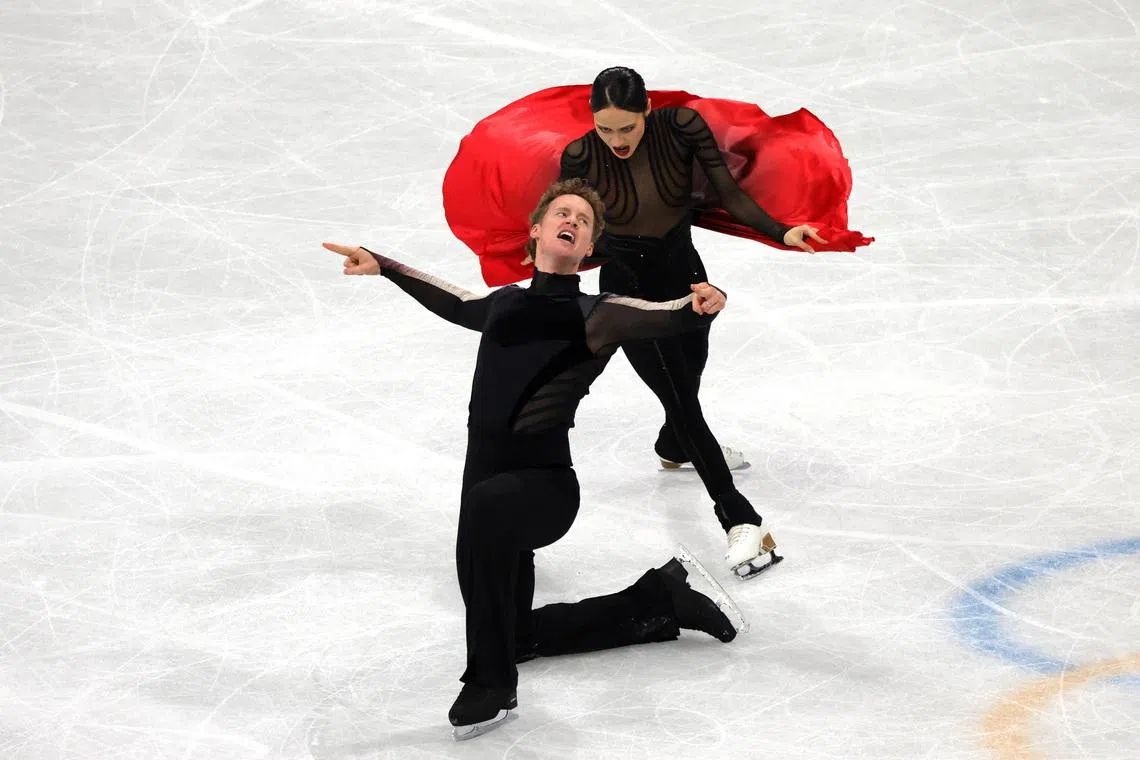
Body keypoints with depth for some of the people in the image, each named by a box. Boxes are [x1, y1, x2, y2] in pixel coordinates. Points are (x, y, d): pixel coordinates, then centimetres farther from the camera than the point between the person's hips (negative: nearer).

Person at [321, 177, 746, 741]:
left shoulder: (595, 314, -3)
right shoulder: (505, 304, 13)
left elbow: (660, 318, -20)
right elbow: (454, 302, 33)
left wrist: (697, 308, -42)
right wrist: (382, 266, 39)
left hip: (546, 487, -7)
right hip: (497, 487, 7)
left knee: (487, 504, -42)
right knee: (519, 636, 17)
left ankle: (490, 682, -32)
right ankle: (663, 600, 33)